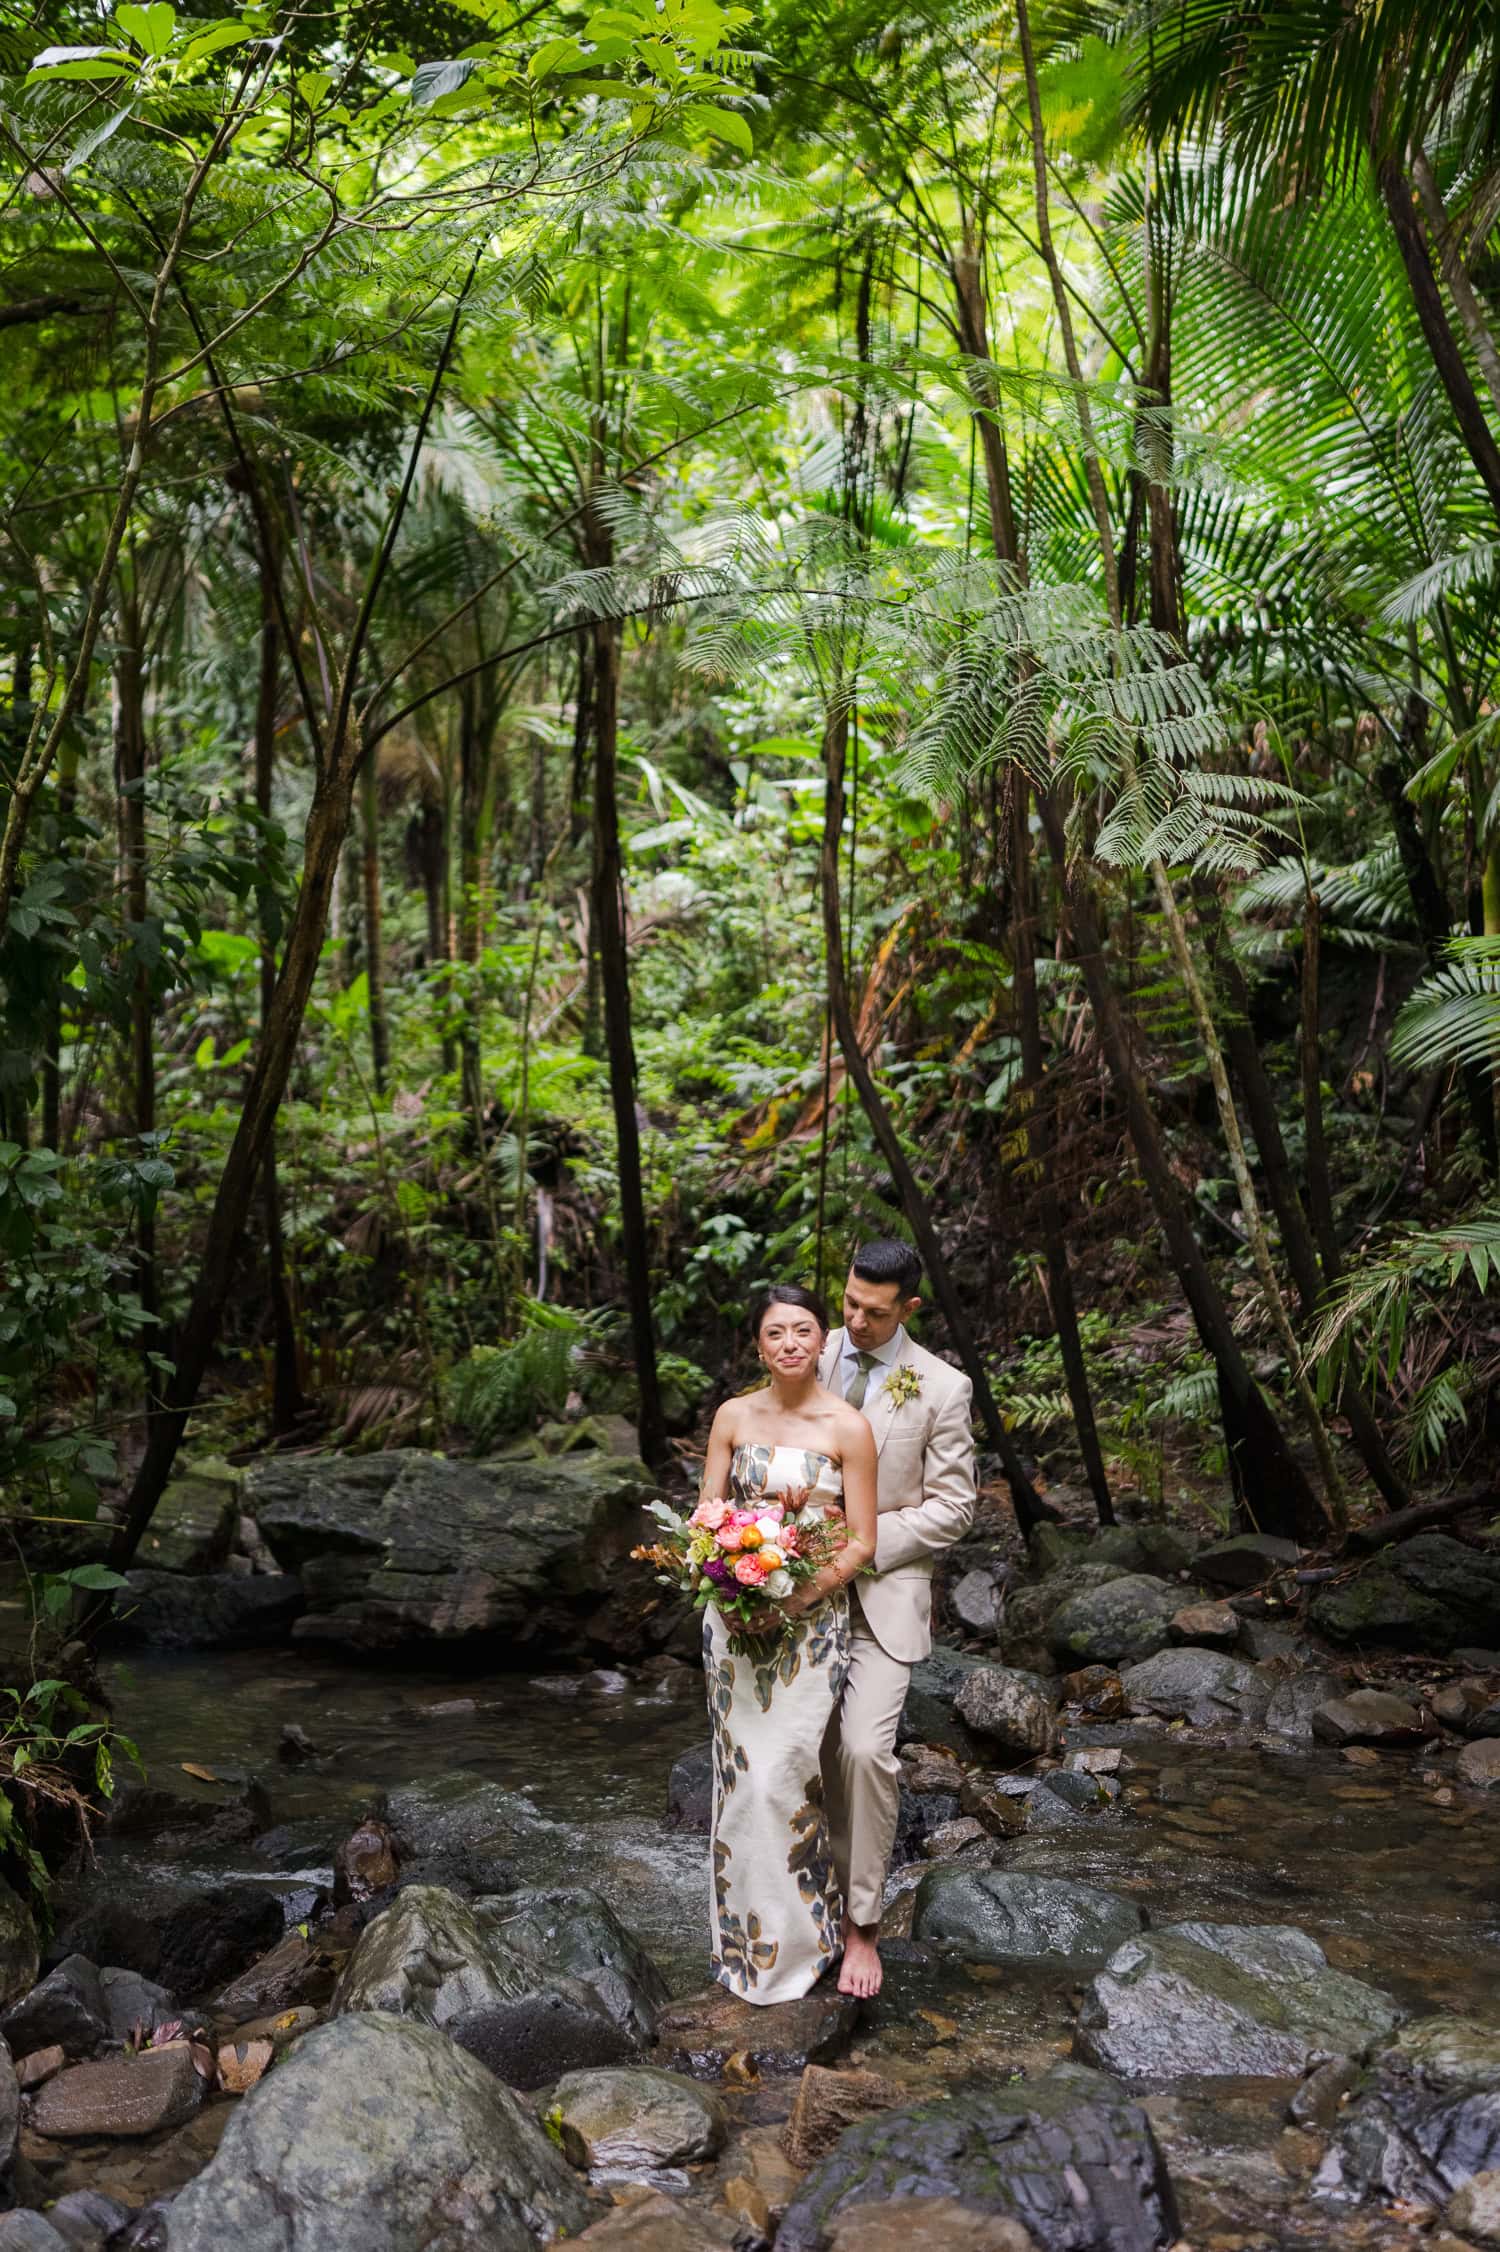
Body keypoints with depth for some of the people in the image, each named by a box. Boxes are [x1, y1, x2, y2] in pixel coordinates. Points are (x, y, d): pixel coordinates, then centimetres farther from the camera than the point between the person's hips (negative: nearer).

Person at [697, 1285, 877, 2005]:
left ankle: (794, 1940, 16)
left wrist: (800, 1596, -17)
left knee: (782, 1773, -5)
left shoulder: (848, 1427, -7)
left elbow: (860, 1542, -5)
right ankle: (747, 1932, 24)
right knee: (742, 1772, 7)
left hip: (813, 1615, -3)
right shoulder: (733, 1417, 2)